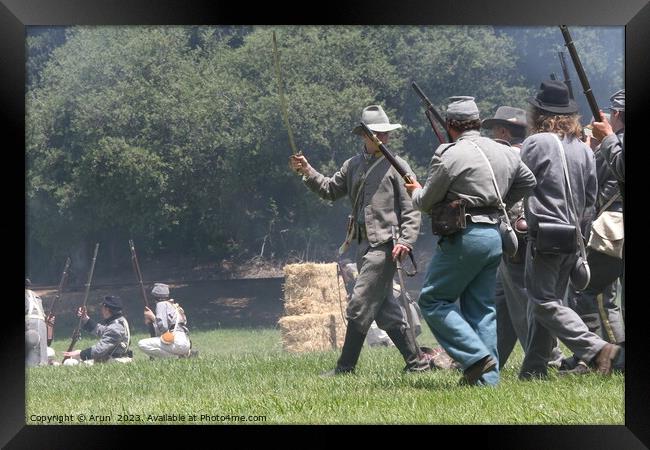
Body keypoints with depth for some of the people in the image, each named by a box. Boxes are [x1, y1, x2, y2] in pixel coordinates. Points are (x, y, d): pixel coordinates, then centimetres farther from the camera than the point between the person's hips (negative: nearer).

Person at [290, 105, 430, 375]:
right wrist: (307, 172, 6)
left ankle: (345, 367, -3)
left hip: (385, 244, -7)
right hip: (364, 245, 7)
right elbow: (331, 190, 21)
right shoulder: (354, 165, 15)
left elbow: (411, 208, -7)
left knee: (359, 306, -8)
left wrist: (406, 241, -18)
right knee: (386, 309, 10)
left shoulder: (397, 166, -4)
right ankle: (416, 362, 17)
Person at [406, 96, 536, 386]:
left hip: (466, 237, -7)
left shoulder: (448, 155, -11)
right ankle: (488, 378, 8)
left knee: (432, 300, 2)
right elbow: (528, 181, 27)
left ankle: (476, 357, -10)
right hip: (495, 235, 7)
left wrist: (415, 191, 19)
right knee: (481, 308, 12)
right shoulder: (504, 152, 10)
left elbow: (427, 202, -3)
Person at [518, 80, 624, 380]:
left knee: (545, 302, -7)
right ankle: (533, 370, 15)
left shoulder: (536, 143, -8)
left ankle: (597, 350, -20)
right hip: (572, 236, 7)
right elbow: (590, 198, 13)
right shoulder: (584, 149, 10)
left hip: (544, 232, -7)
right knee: (546, 301, 13)